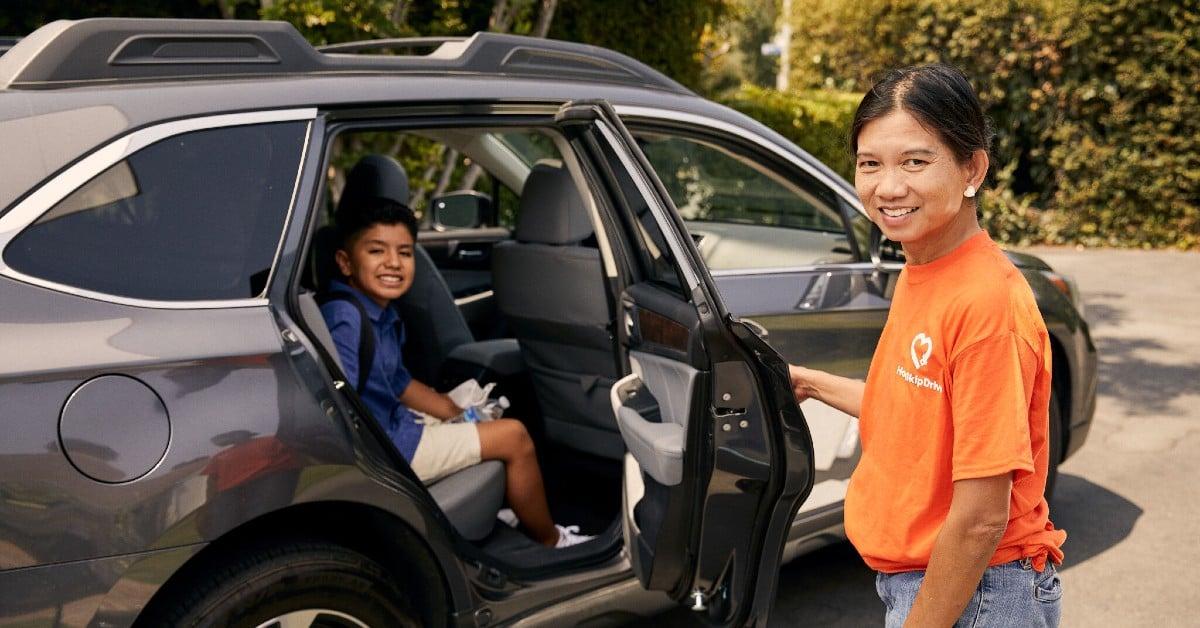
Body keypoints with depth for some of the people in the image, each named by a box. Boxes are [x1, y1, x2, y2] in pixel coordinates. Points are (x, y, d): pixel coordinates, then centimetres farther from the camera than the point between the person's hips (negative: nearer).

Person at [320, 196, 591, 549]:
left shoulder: (383, 315, 6)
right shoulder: (343, 319, -25)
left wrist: (456, 413, 15)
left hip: (396, 427, 11)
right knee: (514, 436, -4)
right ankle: (550, 541, 16)